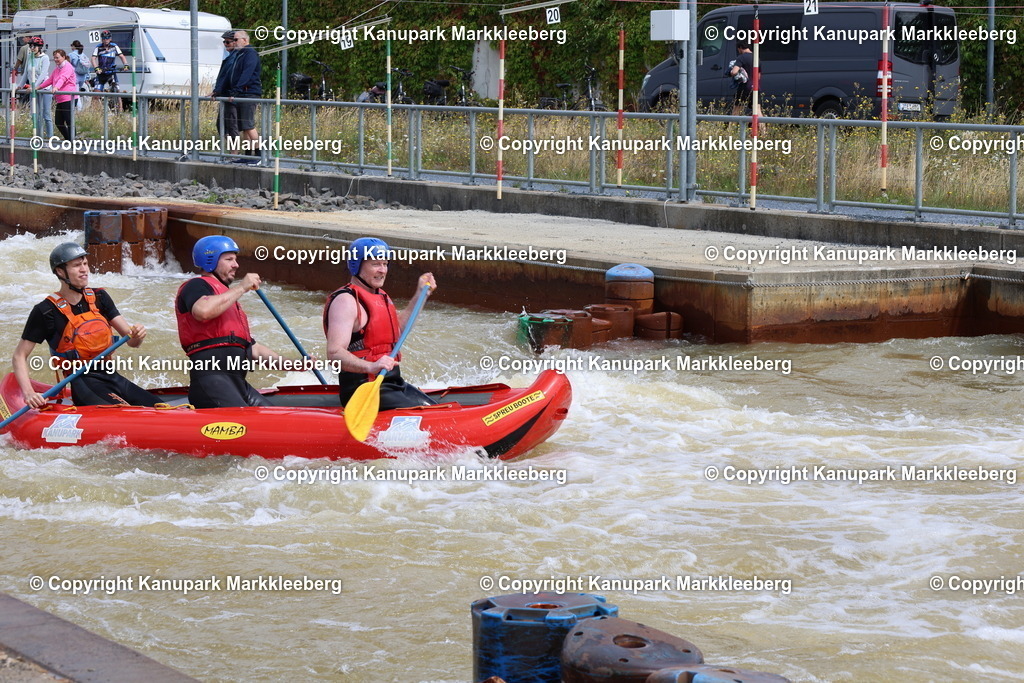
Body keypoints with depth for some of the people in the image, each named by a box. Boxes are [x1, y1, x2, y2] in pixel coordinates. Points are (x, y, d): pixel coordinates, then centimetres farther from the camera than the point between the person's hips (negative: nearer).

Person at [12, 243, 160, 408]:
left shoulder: (99, 297, 10)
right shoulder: (46, 311, -6)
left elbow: (131, 341, 7)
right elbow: (19, 357, -5)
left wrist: (137, 335, -17)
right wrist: (29, 393, -21)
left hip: (112, 377, 6)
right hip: (84, 385, -6)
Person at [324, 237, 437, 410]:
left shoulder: (381, 296, 17)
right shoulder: (346, 300, -14)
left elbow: (397, 328, 37)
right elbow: (334, 352, -26)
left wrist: (420, 295, 32)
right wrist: (370, 367, -41)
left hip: (394, 383, 10)